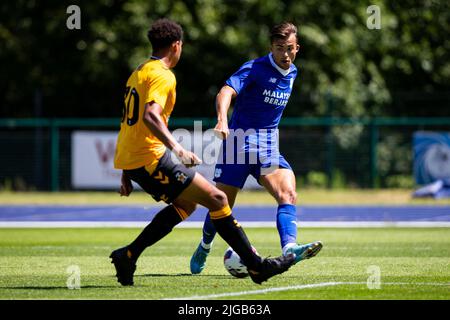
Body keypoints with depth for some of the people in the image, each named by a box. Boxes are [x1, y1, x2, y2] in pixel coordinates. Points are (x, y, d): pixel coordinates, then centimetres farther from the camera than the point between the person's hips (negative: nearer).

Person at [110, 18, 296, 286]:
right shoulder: (162, 75, -11)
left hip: (130, 160, 10)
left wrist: (127, 173, 28)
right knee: (217, 199, -6)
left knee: (186, 204, 22)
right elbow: (150, 115, -27)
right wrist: (177, 148, -36)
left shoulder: (139, 72, 20)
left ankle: (128, 255, 15)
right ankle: (256, 266, -5)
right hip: (150, 157, -10)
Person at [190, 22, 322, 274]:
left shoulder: (292, 73, 9)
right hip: (239, 142, -5)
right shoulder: (255, 69, -14)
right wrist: (222, 120, -48)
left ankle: (290, 249, -39)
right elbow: (226, 92, -30)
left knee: (288, 194, -21)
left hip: (268, 148, 5)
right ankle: (204, 248, 31)